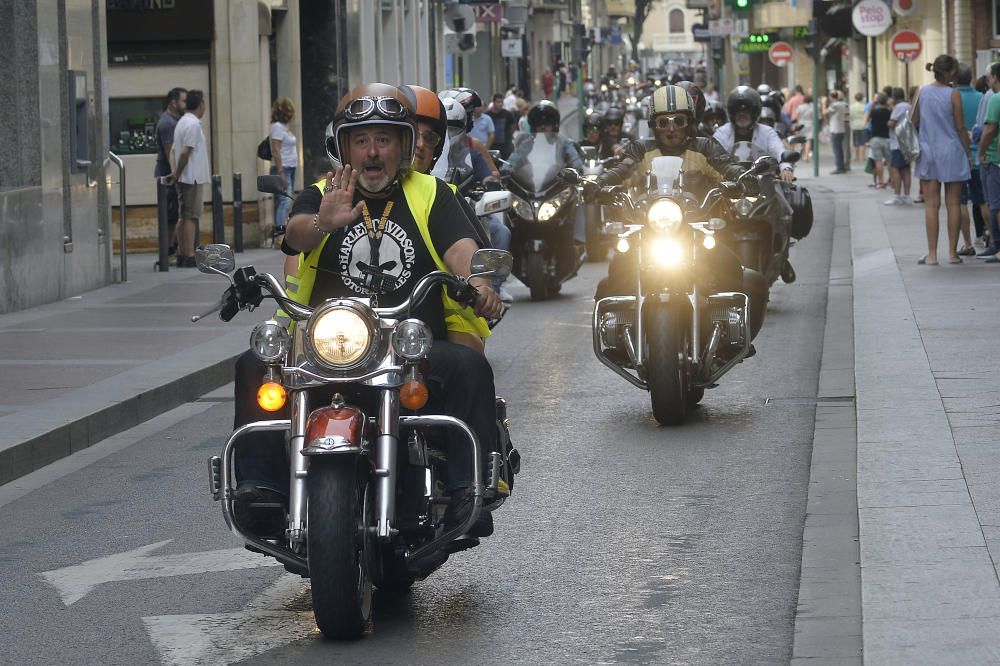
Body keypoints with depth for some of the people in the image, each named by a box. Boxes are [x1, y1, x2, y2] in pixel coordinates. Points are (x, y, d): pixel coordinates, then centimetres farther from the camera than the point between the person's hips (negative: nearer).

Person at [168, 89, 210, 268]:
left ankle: (182, 255, 11)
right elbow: (185, 152, -20)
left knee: (184, 217, 10)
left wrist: (177, 173, 12)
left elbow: (177, 151, 15)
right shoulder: (193, 124, -15)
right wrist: (177, 174, -11)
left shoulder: (182, 122, 15)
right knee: (191, 217, -8)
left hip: (184, 178, 9)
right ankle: (189, 256, -10)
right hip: (193, 177, -9)